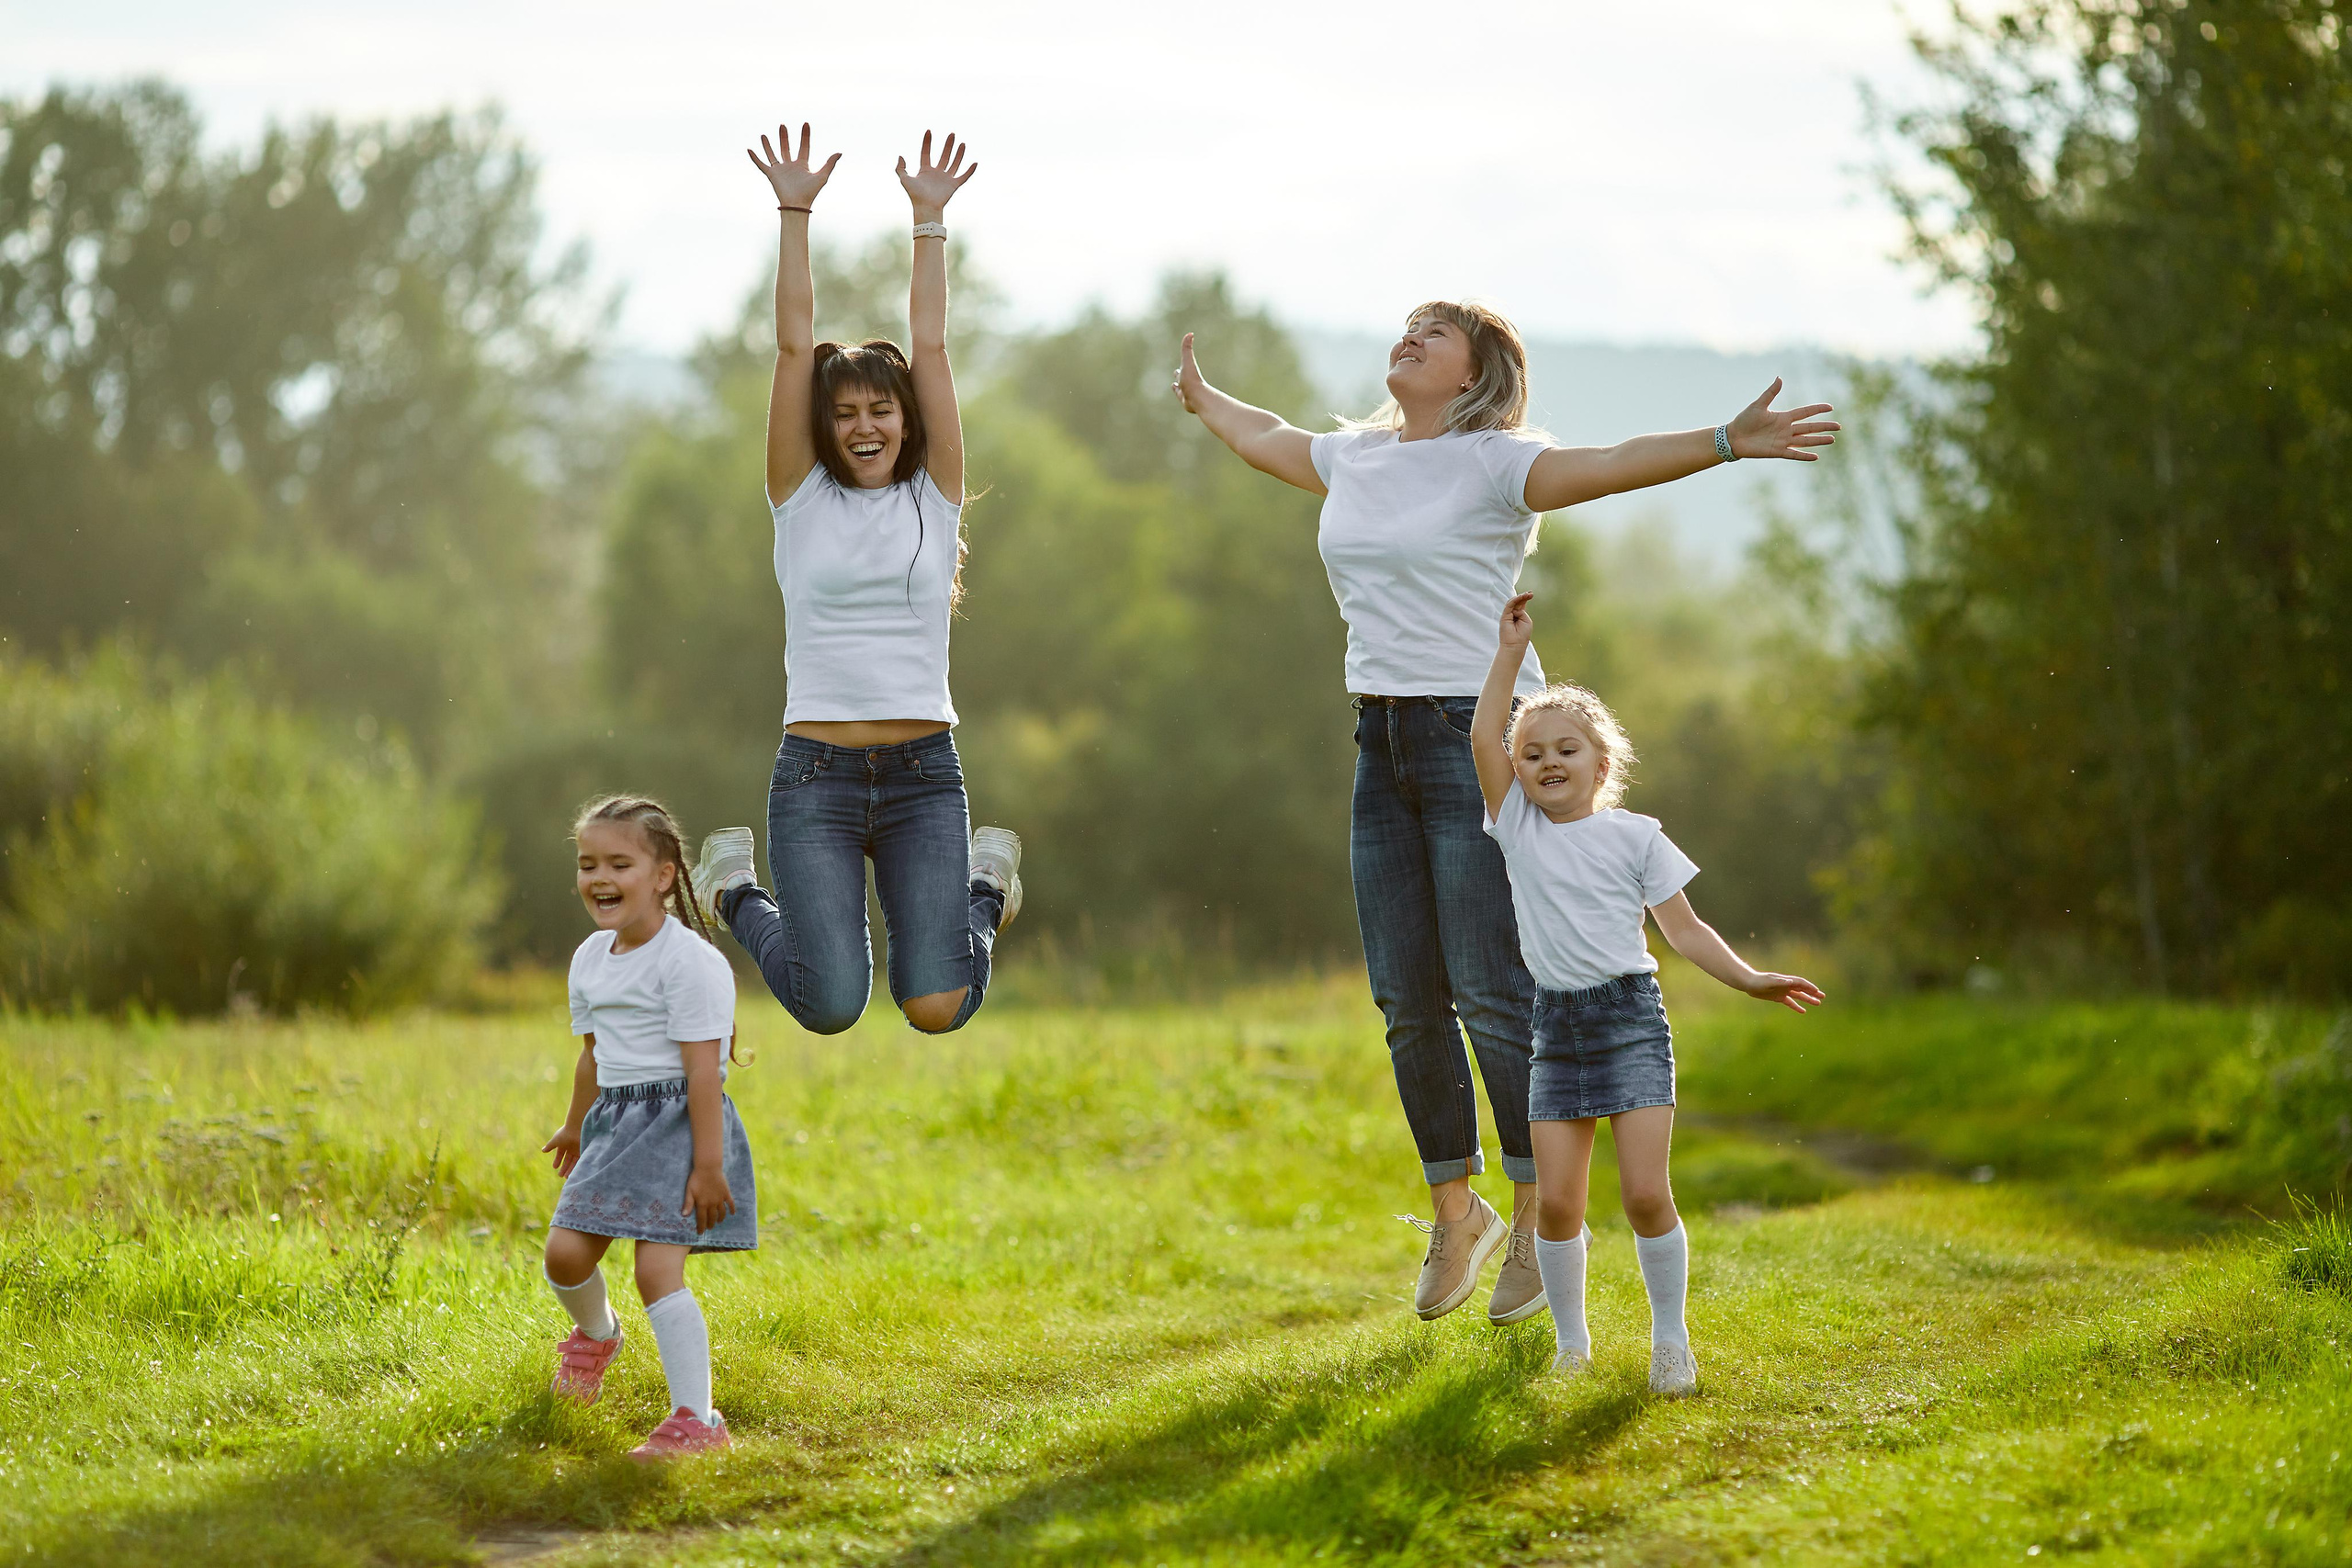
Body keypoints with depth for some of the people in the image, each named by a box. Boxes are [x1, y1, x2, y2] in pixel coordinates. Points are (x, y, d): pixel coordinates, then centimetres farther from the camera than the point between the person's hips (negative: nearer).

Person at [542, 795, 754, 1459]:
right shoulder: (590, 958, 10)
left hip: (677, 1120, -7)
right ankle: (595, 1333, 34)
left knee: (658, 1269, -15)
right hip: (615, 1121, 7)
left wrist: (707, 1162, -22)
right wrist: (575, 1128, 37)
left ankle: (695, 1418, -12)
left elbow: (702, 1067, -19)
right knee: (565, 1253, -1)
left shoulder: (686, 959, -15)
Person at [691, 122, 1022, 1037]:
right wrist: (794, 215, 0)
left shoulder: (932, 500, 9)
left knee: (937, 1009, -10)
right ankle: (737, 892, 21)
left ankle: (987, 885, 25)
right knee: (830, 1007, -12)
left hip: (924, 776, 1)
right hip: (817, 778, -1)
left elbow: (930, 346, 5)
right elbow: (795, 347, 2)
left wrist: (929, 221, 4)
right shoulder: (803, 502, 6)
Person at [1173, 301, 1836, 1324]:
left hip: (1481, 738, -6)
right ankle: (1455, 1211, 22)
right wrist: (1201, 398, 52)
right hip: (1383, 742, 6)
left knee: (1494, 995, -7)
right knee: (1406, 999, 8)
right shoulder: (1354, 461, 14)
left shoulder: (1492, 465, -6)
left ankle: (1542, 1221, 4)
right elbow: (1264, 438, 35)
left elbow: (1610, 465, -20)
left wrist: (1727, 442, -35)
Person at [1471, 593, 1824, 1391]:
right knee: (1556, 1201, -2)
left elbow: (1684, 928, 4)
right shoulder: (1519, 827, 7)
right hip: (1556, 1027, 2)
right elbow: (1485, 736, -4)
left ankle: (1671, 1339, 5)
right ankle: (1571, 1342, 14)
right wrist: (1510, 653, -6)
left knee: (1645, 1192, -9)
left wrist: (1752, 981, -5)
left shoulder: (1634, 837, 2)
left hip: (1630, 1020, -2)